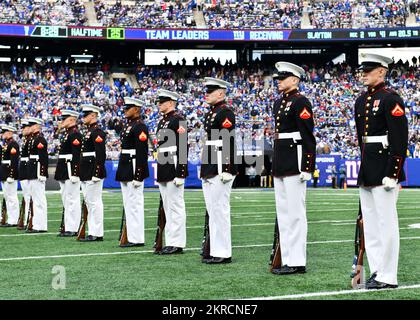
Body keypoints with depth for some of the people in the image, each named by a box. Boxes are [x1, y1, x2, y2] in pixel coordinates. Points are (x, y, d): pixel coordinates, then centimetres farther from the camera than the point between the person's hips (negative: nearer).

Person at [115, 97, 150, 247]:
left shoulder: (140, 127, -13)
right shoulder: (127, 125, 17)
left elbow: (142, 153, -19)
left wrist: (137, 176, -22)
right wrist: (122, 172, 19)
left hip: (135, 170, -10)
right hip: (126, 171, 10)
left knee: (135, 203, -7)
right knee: (128, 204, 12)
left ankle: (137, 239, -2)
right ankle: (131, 236, 17)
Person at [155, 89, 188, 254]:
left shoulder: (178, 120, -10)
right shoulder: (162, 121, 18)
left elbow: (183, 148, -16)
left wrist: (180, 173, -21)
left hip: (174, 171, -9)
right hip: (163, 172, 9)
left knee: (176, 206, -6)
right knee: (168, 208, 11)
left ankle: (177, 243, -2)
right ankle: (170, 242, 15)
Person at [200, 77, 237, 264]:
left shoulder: (225, 113, -10)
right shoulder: (210, 113, 19)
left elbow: (228, 142, -17)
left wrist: (226, 170, -22)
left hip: (220, 170, -10)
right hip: (209, 170, 10)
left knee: (219, 210, -7)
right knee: (212, 211, 11)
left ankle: (223, 253, -3)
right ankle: (216, 250, 17)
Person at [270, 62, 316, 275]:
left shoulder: (300, 102, -10)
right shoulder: (279, 102, 17)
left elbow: (308, 137, -15)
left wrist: (307, 167, -19)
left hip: (295, 161, -10)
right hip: (280, 164, 10)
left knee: (295, 213, -6)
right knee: (283, 212, 11)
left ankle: (297, 262, -2)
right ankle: (287, 260, 16)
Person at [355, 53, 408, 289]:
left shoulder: (391, 99, -11)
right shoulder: (361, 101, 14)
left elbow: (400, 140, -16)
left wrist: (392, 173, -20)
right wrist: (365, 166, 18)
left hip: (384, 169, -9)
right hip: (367, 169, 9)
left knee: (386, 223, -4)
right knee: (370, 223, 12)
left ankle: (388, 277, 1)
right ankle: (377, 271, 21)